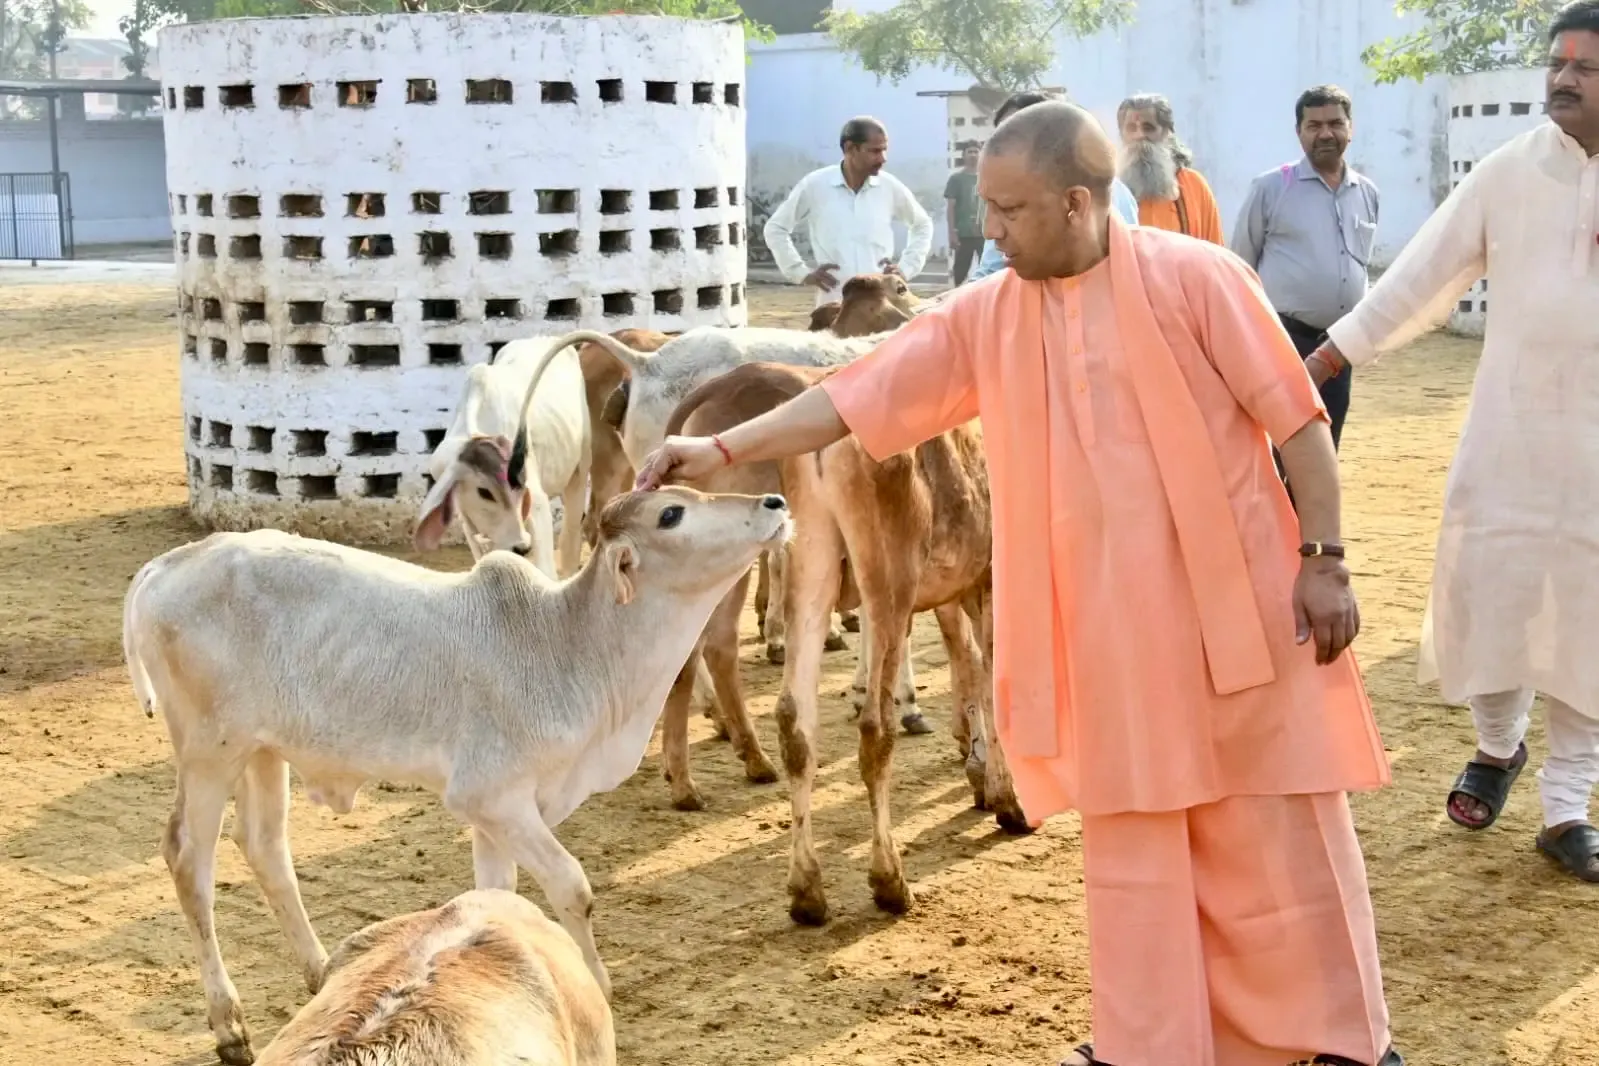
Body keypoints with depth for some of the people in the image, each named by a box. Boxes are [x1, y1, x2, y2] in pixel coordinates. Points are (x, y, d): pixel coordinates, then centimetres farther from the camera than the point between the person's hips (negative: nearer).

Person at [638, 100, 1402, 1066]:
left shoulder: (1195, 278, -10)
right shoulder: (986, 317, 1)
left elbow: (1300, 421, -7)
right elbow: (855, 396, 1)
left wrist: (1324, 560, -10)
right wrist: (723, 449, -4)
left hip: (1235, 597, -3)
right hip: (1107, 622, 4)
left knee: (1279, 826, 6)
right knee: (1131, 834, 11)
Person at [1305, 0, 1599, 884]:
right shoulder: (1507, 172, -1)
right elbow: (1420, 279, 0)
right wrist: (1319, 362, -3)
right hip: (1508, 434, 1)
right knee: (1481, 597, 7)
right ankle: (1498, 747, 35)